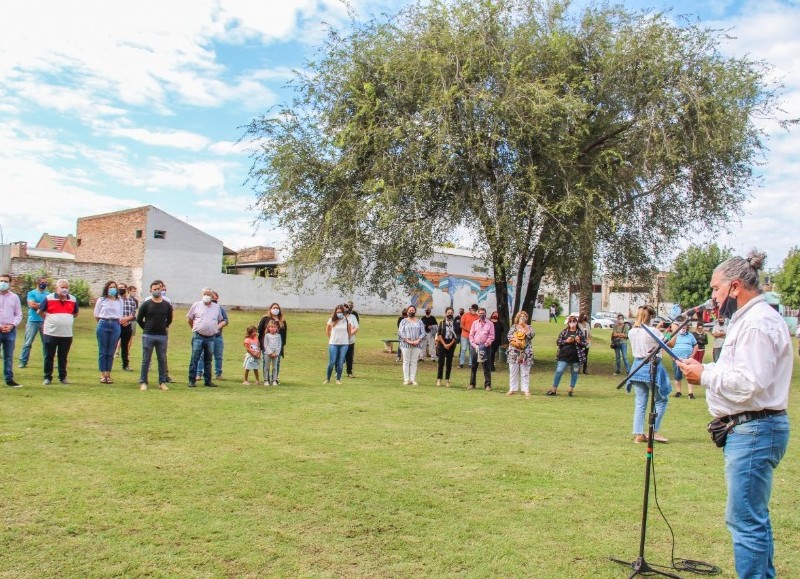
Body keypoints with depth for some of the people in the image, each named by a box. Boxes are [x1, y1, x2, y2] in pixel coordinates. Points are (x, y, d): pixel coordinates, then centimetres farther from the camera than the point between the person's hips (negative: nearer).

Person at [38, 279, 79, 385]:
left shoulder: (73, 299, 5)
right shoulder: (48, 298, -3)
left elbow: (75, 313, 21)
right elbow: (40, 311, 9)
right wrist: (49, 319, 4)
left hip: (67, 334, 2)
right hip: (51, 333, -2)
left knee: (63, 357, 10)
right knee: (49, 356, 4)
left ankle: (63, 377, 19)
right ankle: (47, 377, 13)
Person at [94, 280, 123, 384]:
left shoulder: (119, 301, 8)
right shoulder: (101, 300, 2)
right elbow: (96, 315, 8)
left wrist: (114, 322, 9)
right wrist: (104, 322, 11)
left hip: (115, 326, 2)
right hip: (103, 325, -2)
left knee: (111, 352, 3)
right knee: (102, 351, 1)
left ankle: (108, 375, 8)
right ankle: (102, 375, 5)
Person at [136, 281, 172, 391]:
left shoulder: (167, 305, 5)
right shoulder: (146, 304, -1)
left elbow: (169, 320, 17)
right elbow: (139, 319, 5)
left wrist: (163, 327, 12)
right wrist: (146, 328, 6)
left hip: (162, 336, 2)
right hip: (148, 336, -2)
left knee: (162, 360, 6)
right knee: (146, 360, 3)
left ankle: (162, 382, 14)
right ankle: (143, 382, 10)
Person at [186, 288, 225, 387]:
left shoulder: (217, 307, 11)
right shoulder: (196, 305, 4)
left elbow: (221, 320, 21)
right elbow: (189, 318, 12)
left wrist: (217, 327, 9)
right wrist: (194, 328, 10)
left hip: (211, 338, 3)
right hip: (198, 337, -3)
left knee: (208, 360, 9)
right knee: (194, 359, -5)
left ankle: (207, 381, 16)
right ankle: (192, 380, -1)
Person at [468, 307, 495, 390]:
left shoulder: (490, 324, 3)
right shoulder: (475, 323, 10)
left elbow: (491, 336, -2)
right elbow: (471, 335, 6)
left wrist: (485, 345, -13)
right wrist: (474, 345, -6)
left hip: (485, 347, -2)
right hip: (475, 346, 2)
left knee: (487, 366, -1)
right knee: (473, 366, 7)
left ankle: (487, 384, 3)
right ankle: (472, 384, 14)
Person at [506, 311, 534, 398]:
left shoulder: (529, 327, 9)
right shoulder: (514, 327, 9)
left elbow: (531, 335, -10)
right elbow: (509, 336, -3)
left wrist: (524, 326, -10)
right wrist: (516, 340, -20)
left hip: (525, 354, -1)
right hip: (514, 352, 1)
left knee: (525, 372, 0)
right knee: (513, 372, 5)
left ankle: (526, 390, 3)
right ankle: (512, 389, 12)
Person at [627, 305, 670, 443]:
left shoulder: (632, 332, 4)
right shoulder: (653, 331, -15)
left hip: (637, 366, 6)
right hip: (652, 367, -6)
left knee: (640, 403, 9)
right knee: (661, 400, 12)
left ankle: (638, 434, 7)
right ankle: (654, 431, 9)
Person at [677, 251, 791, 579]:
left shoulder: (757, 323, -17)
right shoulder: (748, 319, 17)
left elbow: (748, 384, -25)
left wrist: (705, 375, -14)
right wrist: (705, 369, 8)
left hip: (754, 431, -11)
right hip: (750, 429, 11)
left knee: (745, 520, -6)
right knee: (754, 517, 19)